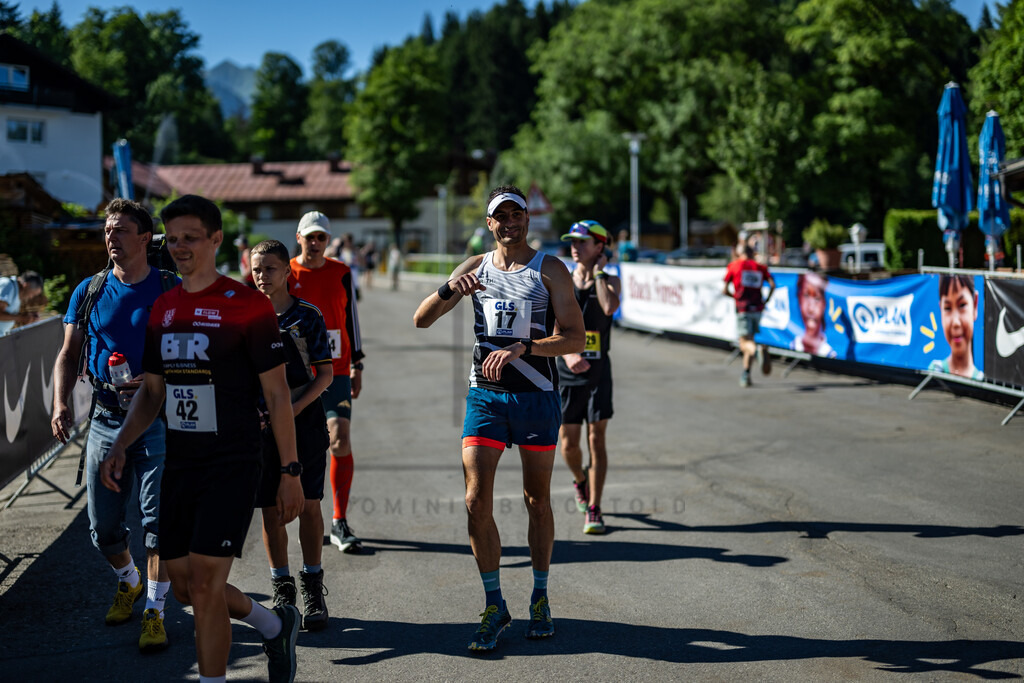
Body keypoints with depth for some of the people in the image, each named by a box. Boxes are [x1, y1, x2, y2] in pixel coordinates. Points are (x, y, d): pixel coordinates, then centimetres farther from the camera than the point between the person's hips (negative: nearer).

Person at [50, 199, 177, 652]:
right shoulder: (89, 292, 7)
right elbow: (69, 354, 11)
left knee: (158, 518, -6)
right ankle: (128, 582, 37)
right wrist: (60, 404, -3)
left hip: (159, 419, -3)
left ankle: (154, 611, 4)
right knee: (102, 524, 9)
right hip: (106, 420, 4)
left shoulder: (172, 290, -2)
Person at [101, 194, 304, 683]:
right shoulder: (163, 308, 9)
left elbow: (277, 394, -8)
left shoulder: (247, 305, -9)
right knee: (185, 588, 12)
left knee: (205, 586, -10)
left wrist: (291, 472, -9)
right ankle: (276, 626, 36)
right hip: (178, 465, 7)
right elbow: (151, 391, 15)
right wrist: (119, 446, 0)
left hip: (233, 465, -7)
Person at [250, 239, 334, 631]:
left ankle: (312, 588, 10)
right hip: (261, 423, 2)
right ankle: (282, 589, 15)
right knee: (271, 510, 3)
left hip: (304, 421, -2)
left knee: (308, 505, -2)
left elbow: (326, 373, 1)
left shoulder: (308, 316, 1)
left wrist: (296, 407, -12)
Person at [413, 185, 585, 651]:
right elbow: (421, 320, 5)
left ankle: (540, 599, 24)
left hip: (536, 397, -2)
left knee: (537, 502, 7)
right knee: (477, 501, -6)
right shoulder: (475, 268, 7)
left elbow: (574, 338, -9)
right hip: (485, 396, 2)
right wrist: (448, 289, -14)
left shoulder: (549, 269, -2)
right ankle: (494, 607, 7)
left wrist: (521, 347, -23)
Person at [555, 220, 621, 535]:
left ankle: (593, 510, 3)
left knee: (596, 439, -4)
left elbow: (610, 307, -23)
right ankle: (580, 480, 37)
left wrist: (599, 273, -12)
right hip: (566, 373, 1)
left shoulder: (610, 281, 1)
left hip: (598, 372, -1)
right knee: (568, 444, 4)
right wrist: (568, 354, -23)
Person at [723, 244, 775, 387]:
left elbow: (724, 290, 3)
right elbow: (772, 284, -3)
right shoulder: (760, 267, 13)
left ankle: (759, 349, -42)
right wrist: (766, 300, 8)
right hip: (757, 308, 3)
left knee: (745, 342, -9)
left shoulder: (734, 266, 7)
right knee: (749, 339, 17)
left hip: (742, 308, -3)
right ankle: (745, 375, 6)